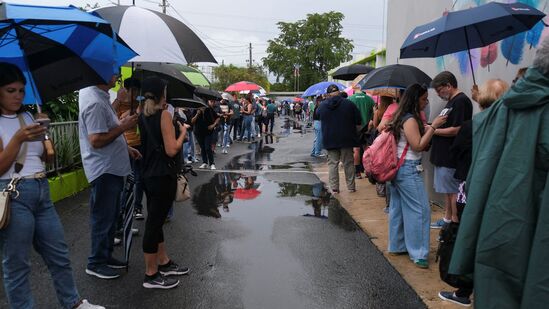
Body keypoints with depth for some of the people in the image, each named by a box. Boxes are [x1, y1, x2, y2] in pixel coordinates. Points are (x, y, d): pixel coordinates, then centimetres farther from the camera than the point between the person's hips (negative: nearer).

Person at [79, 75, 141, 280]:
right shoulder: (95, 102, -22)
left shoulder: (100, 96, 11)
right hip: (104, 170, -10)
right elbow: (96, 141, -26)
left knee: (111, 216, 19)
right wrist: (123, 126, -19)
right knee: (103, 218, 3)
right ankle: (96, 263, 18)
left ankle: (106, 256, 32)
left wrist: (127, 148, 17)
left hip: (112, 168, 10)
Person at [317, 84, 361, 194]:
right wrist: (355, 135, 13)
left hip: (329, 140, 1)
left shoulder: (322, 106, 1)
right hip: (346, 139, -1)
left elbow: (318, 119, 15)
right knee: (348, 163, 8)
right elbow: (358, 123, 1)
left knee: (332, 163, 5)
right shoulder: (349, 104, -3)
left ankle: (334, 188, 4)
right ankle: (351, 187, 14)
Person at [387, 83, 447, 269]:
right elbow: (418, 146, -18)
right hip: (409, 170, -10)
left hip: (398, 168, 10)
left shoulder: (402, 117, 13)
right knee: (420, 210, -5)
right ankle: (418, 254, -1)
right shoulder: (410, 120, -16)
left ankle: (397, 246, 24)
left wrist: (430, 128, 8)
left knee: (398, 208, 14)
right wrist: (433, 126, -17)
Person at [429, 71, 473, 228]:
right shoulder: (451, 101, 16)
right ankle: (447, 219, 30)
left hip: (452, 156, -10)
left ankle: (455, 223, 8)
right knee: (447, 189, 18)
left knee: (453, 191, -2)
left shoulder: (461, 101, -15)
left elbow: (456, 130, -22)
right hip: (444, 154, 10)